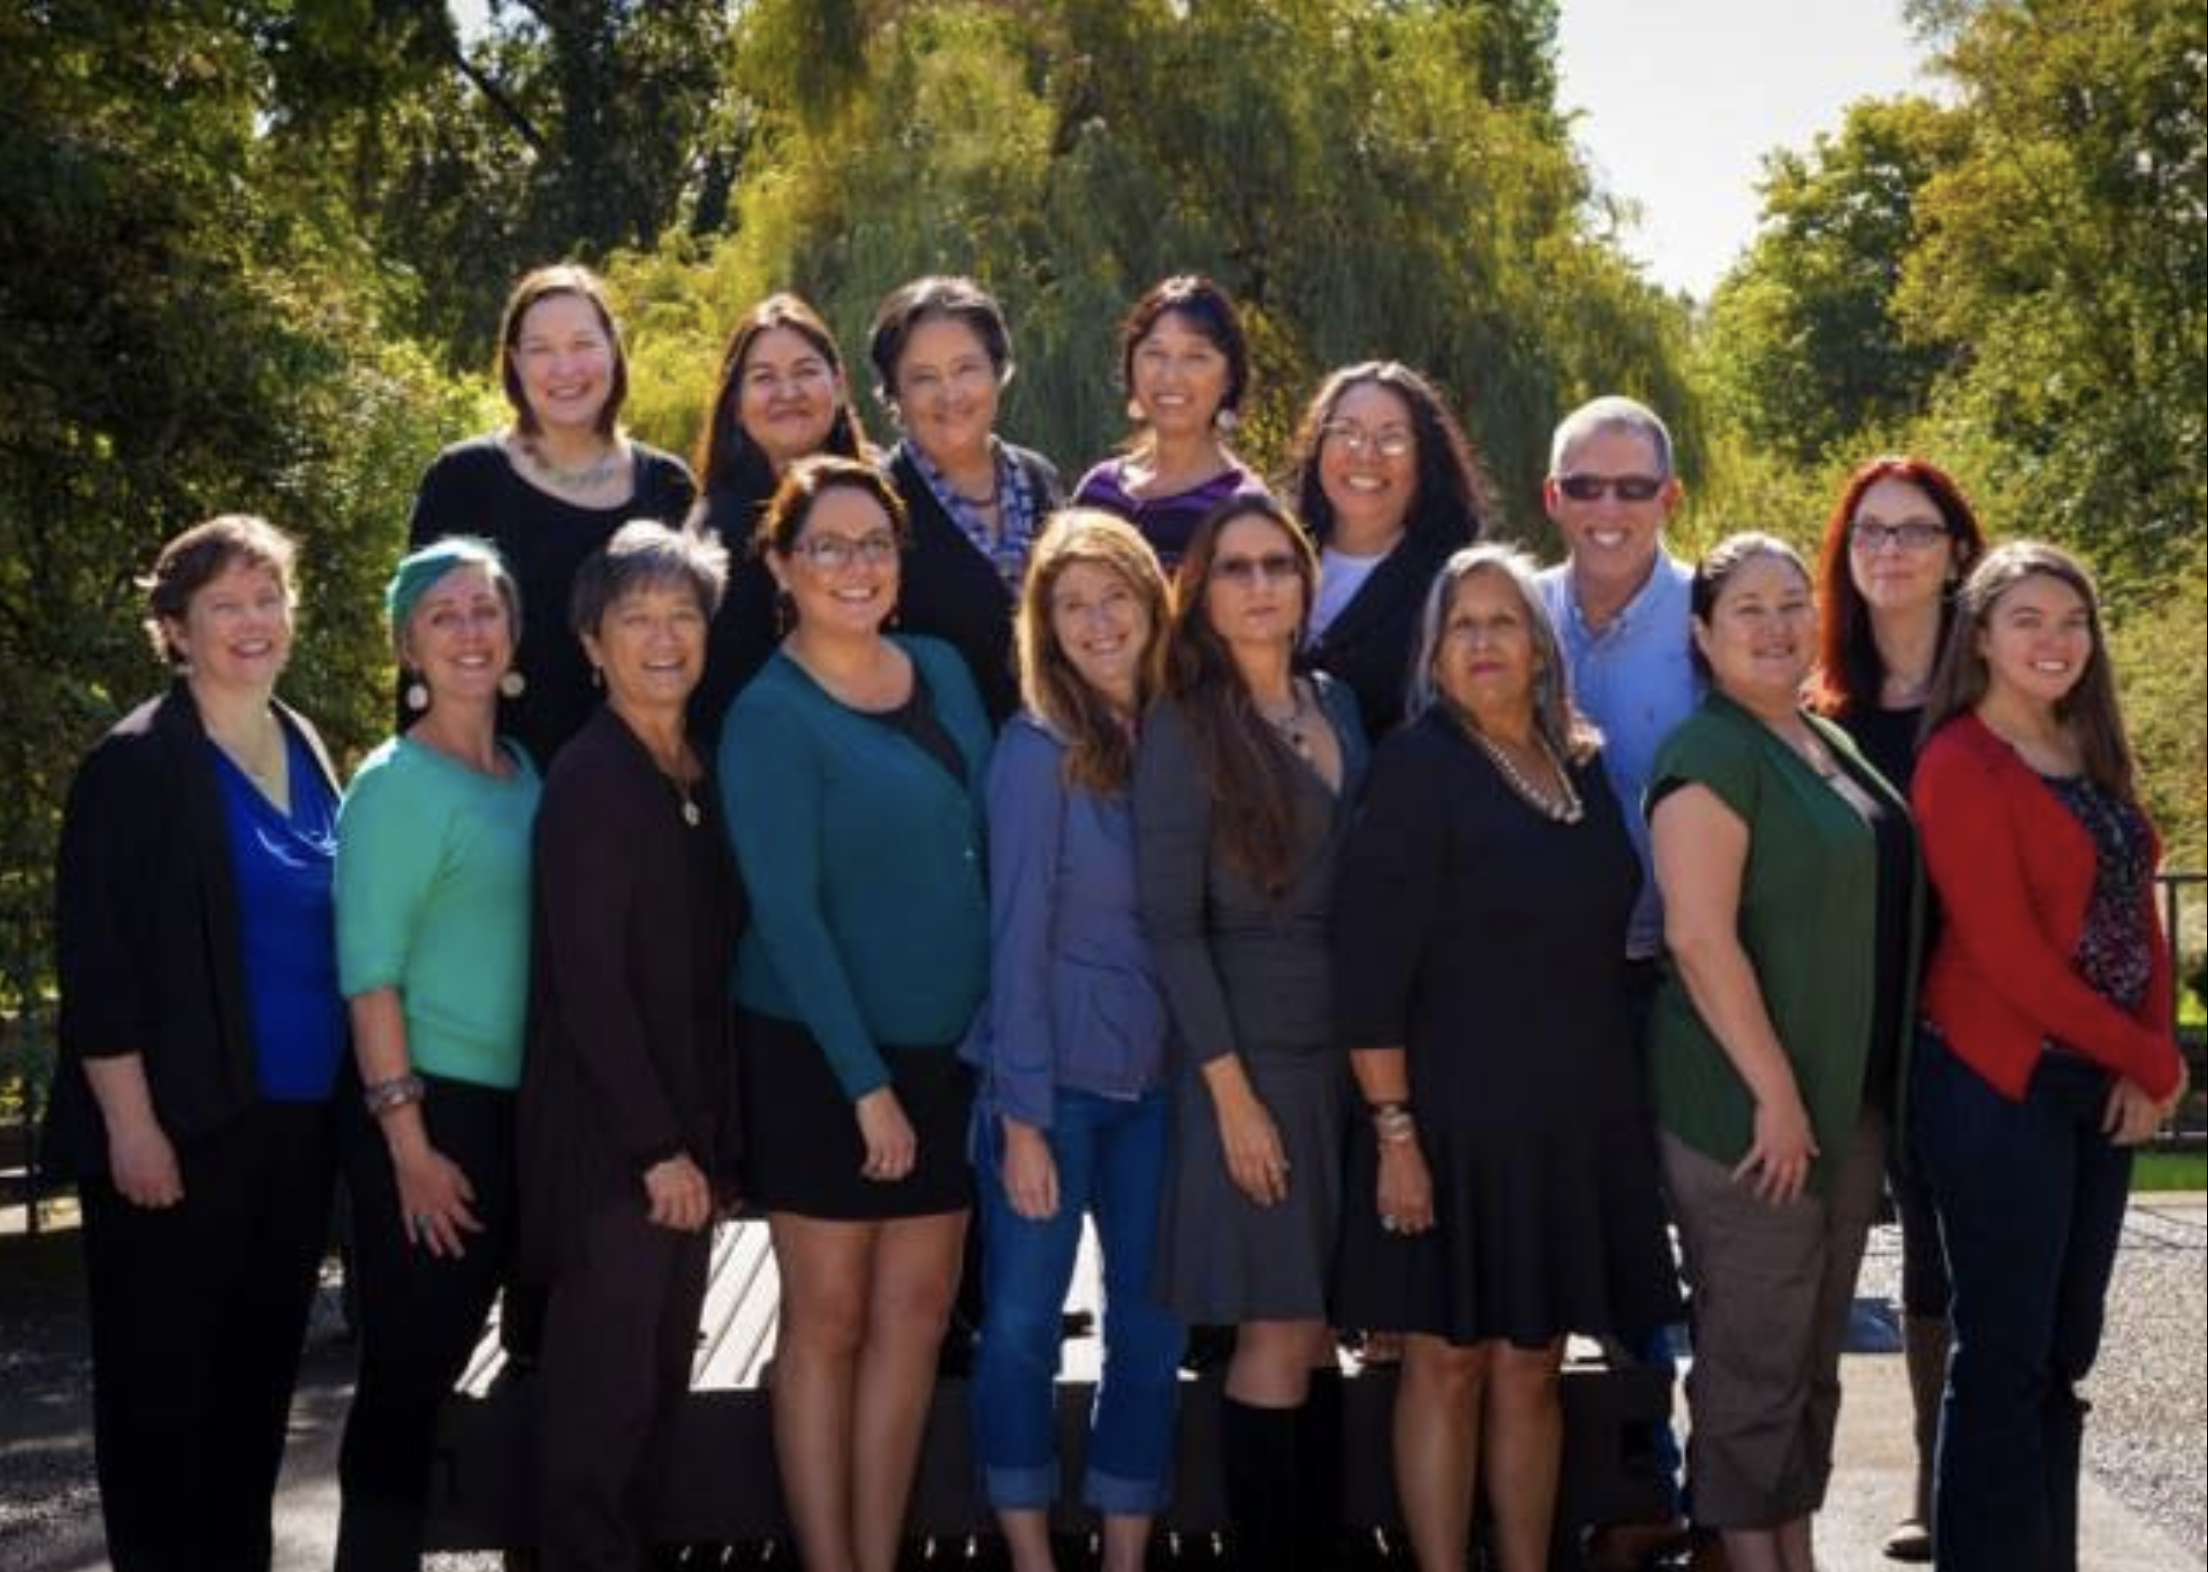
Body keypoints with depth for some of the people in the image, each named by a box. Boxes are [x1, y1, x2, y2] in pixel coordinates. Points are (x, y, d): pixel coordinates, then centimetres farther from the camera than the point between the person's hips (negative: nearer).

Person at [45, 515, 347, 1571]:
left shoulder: (305, 751, 11)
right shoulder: (134, 766, -9)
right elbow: (94, 959, -12)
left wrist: (356, 1099, 14)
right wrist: (130, 1122, -17)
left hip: (298, 1122, 6)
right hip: (181, 1129, -6)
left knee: (261, 1368, 13)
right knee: (162, 1378, 3)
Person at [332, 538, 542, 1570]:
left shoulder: (524, 772, 10)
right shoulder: (395, 787, -10)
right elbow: (369, 976, -14)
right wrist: (409, 1142, -19)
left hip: (519, 1107, 7)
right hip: (429, 1108, -7)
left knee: (448, 1350, 13)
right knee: (407, 1365, -2)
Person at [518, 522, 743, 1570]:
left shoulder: (703, 778, 11)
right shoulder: (588, 779, -12)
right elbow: (587, 982, -16)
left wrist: (713, 1145, 9)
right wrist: (657, 1148, -17)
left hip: (685, 1136, 7)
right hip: (608, 1140, -7)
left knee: (660, 1385, 13)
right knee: (605, 1392, 0)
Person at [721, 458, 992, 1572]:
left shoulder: (944, 671, 6)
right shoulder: (771, 715, -11)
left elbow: (991, 846, 12)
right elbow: (787, 914, -16)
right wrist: (865, 1080, -19)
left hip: (950, 1045, 6)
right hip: (821, 1054, -6)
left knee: (916, 1313, 9)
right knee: (827, 1319, 3)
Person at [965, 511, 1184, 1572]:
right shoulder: (1038, 746, -8)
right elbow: (1017, 936, -10)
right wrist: (1022, 1117, -13)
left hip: (1157, 1081, 4)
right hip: (1049, 1078, -4)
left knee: (1153, 1322, 8)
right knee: (1024, 1319, 4)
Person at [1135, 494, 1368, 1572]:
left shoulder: (1337, 705, 9)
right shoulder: (1183, 727, -7)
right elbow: (1171, 924, -11)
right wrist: (1231, 1090, -15)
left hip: (1347, 1046, 5)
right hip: (1251, 1054, -5)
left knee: (1318, 1325, 9)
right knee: (1276, 1334, -2)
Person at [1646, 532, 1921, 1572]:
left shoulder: (1828, 745, 13)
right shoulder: (1712, 752, -13)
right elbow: (1700, 938, -20)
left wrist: (1875, 1095, 15)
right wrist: (1776, 1094, -20)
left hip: (1853, 1098, 8)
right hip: (1750, 1105, -8)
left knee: (1815, 1352, 14)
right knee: (1756, 1358, 0)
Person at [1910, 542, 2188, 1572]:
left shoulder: (2094, 753, 13)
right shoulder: (1961, 766, -11)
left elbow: (2139, 911, 11)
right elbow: (2008, 956, -16)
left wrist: (2146, 1065, -4)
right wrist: (2154, 1062, -10)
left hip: (2102, 1088, 7)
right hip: (2001, 1090, -7)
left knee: (2063, 1353, 12)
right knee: (2004, 1355, -1)